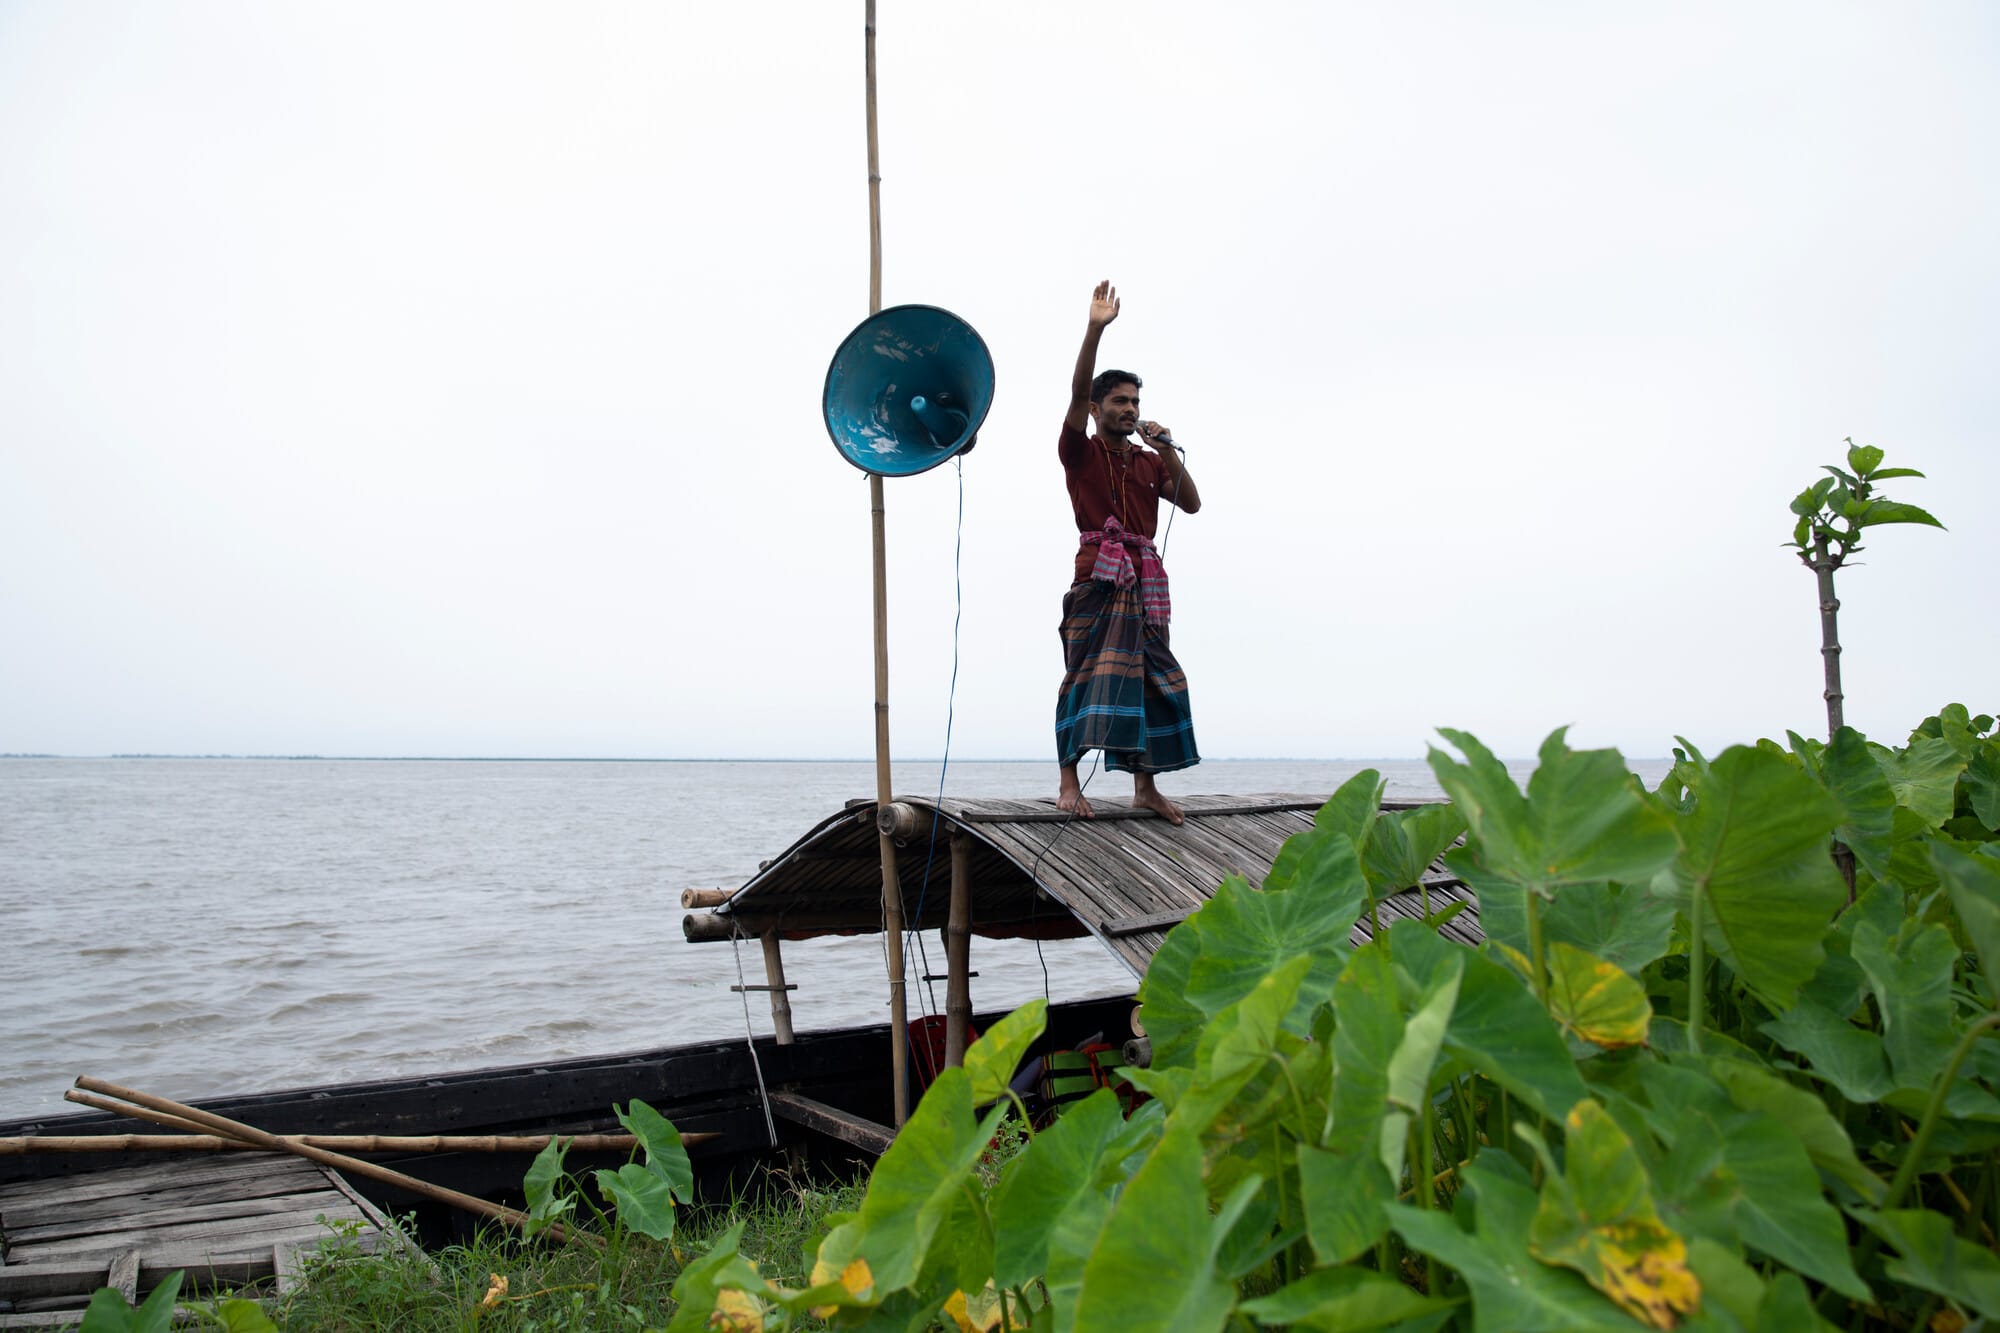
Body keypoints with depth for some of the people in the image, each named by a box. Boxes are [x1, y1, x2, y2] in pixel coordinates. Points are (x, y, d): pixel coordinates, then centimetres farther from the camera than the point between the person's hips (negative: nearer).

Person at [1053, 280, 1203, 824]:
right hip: (1098, 572, -5)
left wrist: (1169, 452, 1)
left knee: (1149, 676, 3)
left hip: (1145, 578, 5)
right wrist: (1095, 329, -19)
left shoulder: (1149, 461, 20)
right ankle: (1068, 779, -11)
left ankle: (1145, 786, 7)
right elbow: (1077, 394, -10)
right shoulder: (1081, 452, 5)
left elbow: (1192, 504, 11)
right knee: (1086, 671, -11)